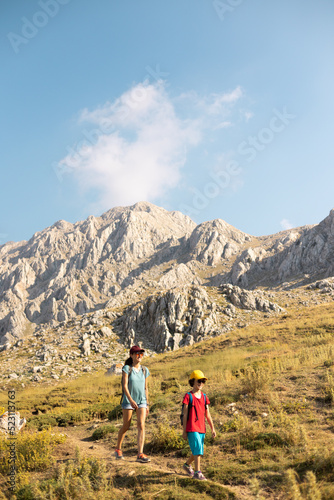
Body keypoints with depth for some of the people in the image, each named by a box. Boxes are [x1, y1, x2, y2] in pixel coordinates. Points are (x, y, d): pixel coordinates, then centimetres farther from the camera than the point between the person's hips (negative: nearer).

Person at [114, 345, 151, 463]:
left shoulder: (144, 370, 8)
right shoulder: (127, 368, -5)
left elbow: (145, 388, 13)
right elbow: (125, 385, -13)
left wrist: (147, 404, 12)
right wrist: (131, 400, -26)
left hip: (141, 401, 3)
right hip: (128, 401, -3)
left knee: (141, 425, -10)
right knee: (126, 426, 6)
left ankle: (140, 454, -12)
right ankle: (118, 449, 30)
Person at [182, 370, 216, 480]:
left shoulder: (204, 397, 10)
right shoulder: (188, 396, -6)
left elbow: (207, 414, 13)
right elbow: (185, 414, -5)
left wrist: (212, 428, 8)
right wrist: (184, 431, -6)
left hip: (201, 429, 6)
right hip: (192, 429, -6)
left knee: (198, 451, 13)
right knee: (198, 450, -13)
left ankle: (187, 465, 36)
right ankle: (197, 472, -5)